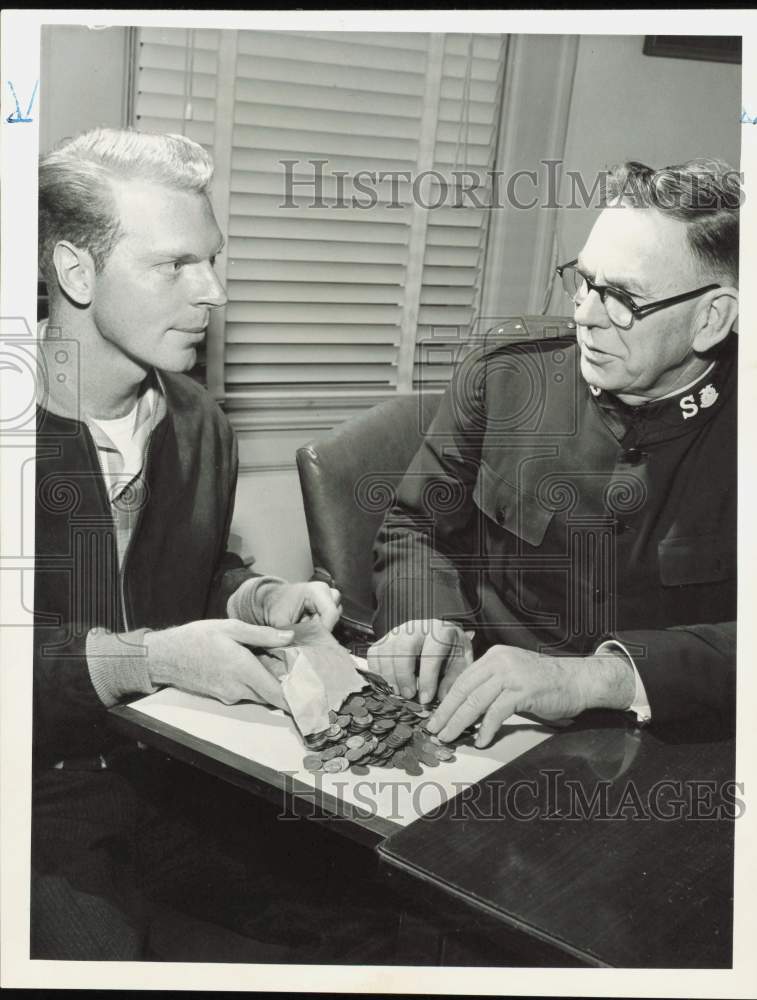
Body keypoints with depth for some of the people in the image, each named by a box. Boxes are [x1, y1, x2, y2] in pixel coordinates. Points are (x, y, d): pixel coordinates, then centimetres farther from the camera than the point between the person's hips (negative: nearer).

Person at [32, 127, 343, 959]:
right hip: (39, 803, -5)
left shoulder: (198, 423, 5)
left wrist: (262, 599, -2)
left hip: (174, 776, 5)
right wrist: (142, 658, -26)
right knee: (102, 951, -24)